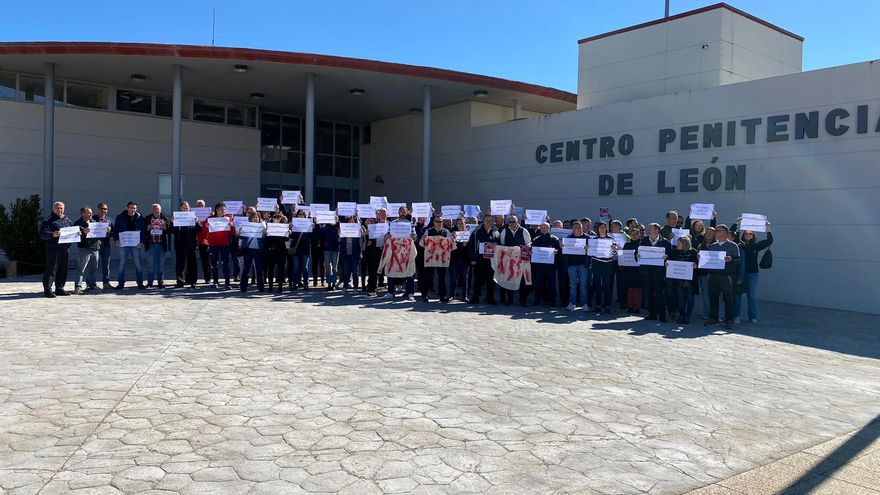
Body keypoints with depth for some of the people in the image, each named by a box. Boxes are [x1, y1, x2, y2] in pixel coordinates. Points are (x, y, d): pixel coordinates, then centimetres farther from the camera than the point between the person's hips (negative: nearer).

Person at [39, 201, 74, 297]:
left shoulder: (67, 220, 18)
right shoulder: (48, 221, -2)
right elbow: (42, 234, -12)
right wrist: (52, 235, -29)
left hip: (65, 249, 6)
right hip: (53, 249, -6)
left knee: (63, 270, 10)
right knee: (51, 269, -5)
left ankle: (59, 288, 18)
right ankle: (47, 289, -2)